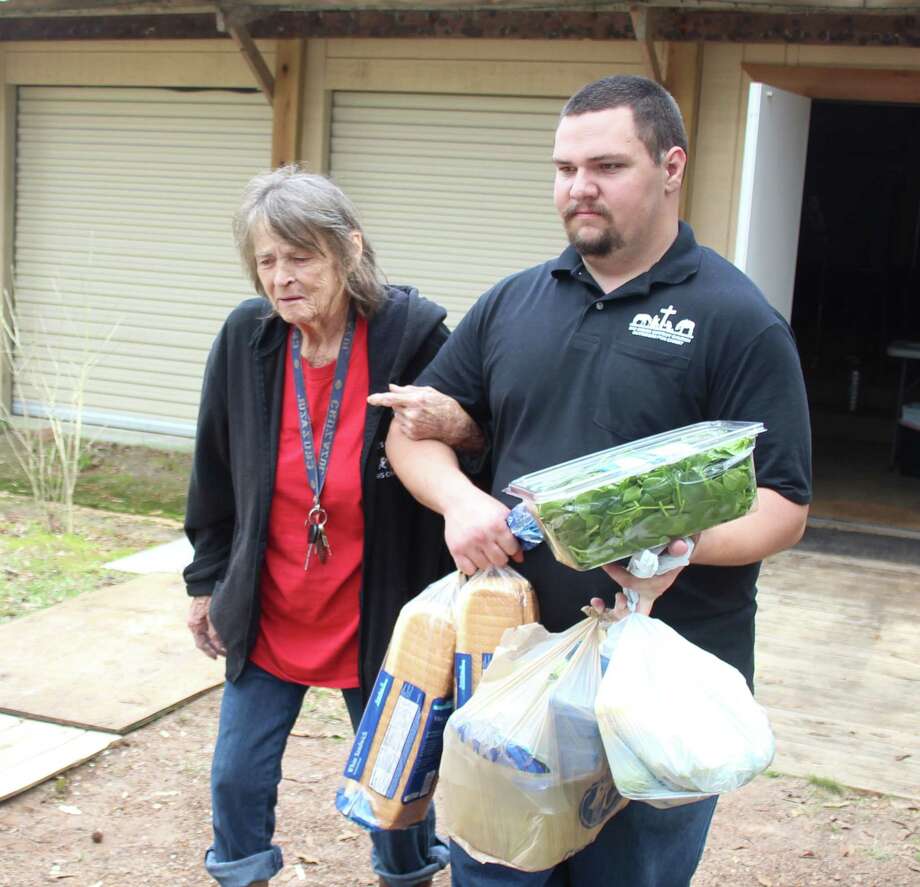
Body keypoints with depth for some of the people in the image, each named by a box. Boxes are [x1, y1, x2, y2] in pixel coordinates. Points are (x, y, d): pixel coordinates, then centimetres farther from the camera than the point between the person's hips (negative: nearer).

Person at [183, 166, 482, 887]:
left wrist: (458, 428, -33)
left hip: (378, 617, -3)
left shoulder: (413, 332, -19)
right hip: (268, 616, 3)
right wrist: (206, 583, 12)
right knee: (237, 777, 11)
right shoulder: (247, 337, -8)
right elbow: (216, 470, 5)